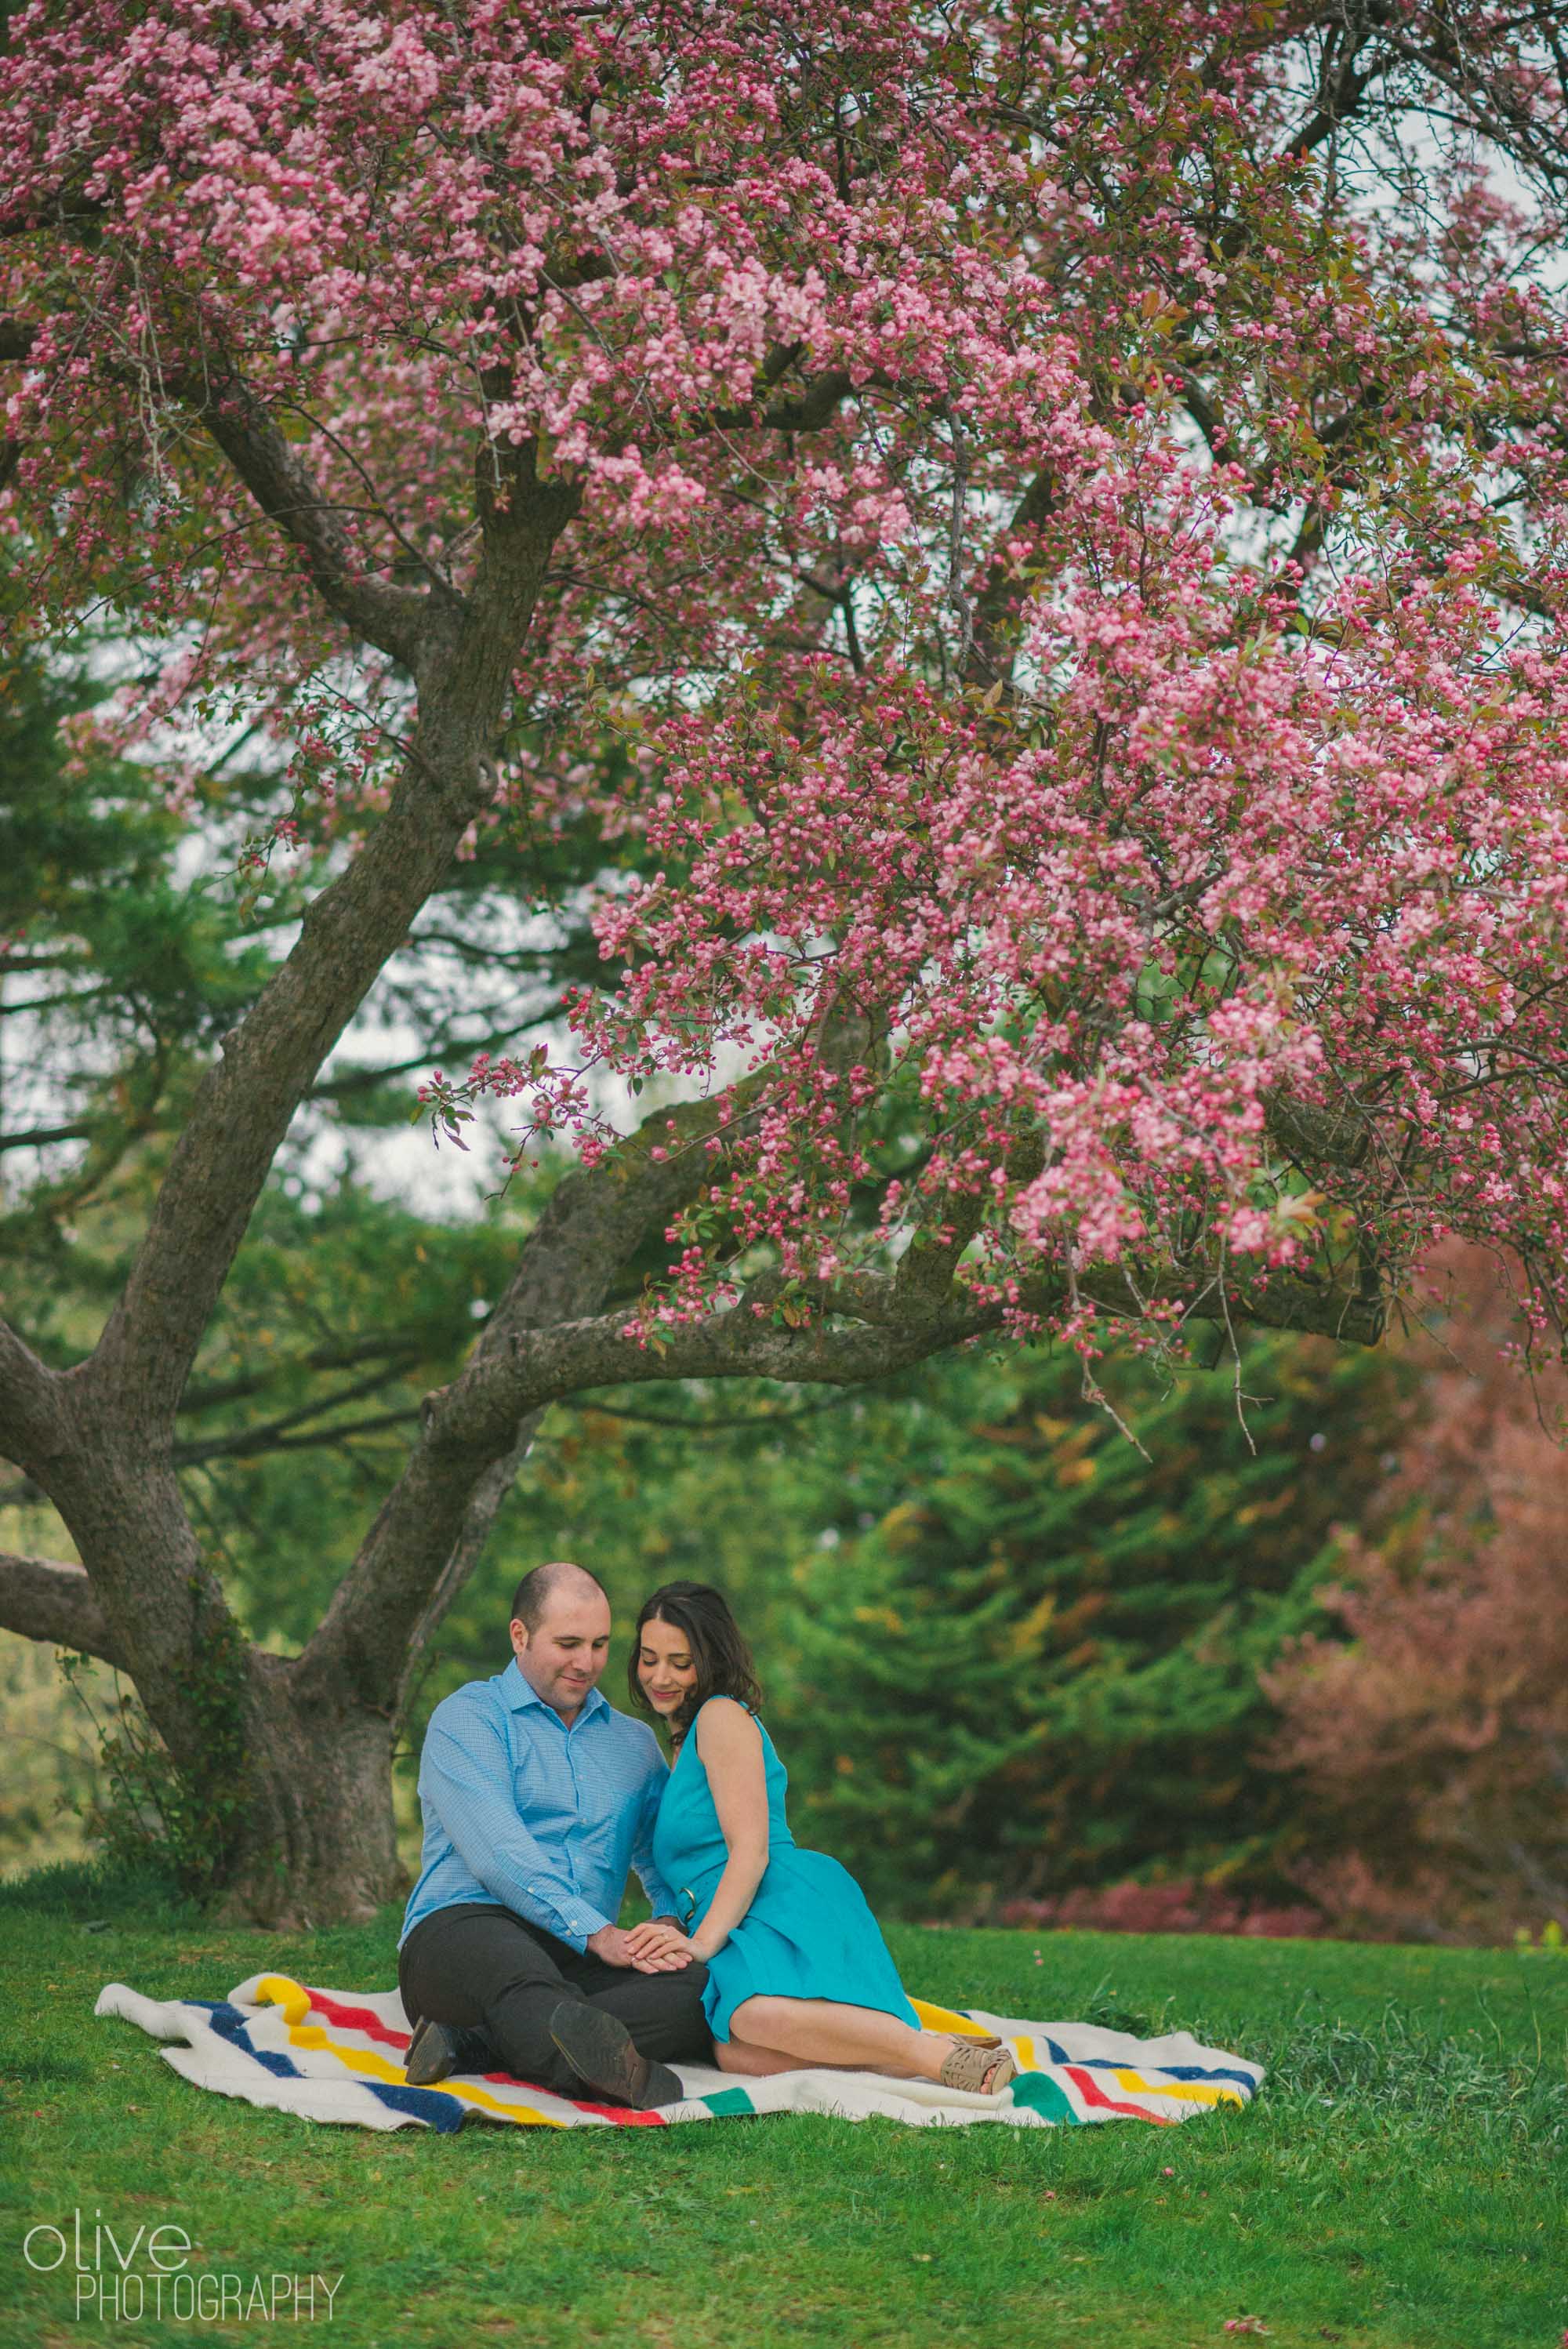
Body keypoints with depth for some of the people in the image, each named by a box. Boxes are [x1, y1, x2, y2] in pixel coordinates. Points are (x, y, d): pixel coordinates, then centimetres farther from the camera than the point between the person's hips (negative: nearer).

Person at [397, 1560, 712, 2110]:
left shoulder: (634, 1741, 25)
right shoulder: (468, 1718, 7)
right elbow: (498, 1854, -8)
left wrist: (670, 1924, 1)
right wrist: (597, 1934, -19)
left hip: (578, 1960, 5)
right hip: (464, 1924, -5)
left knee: (699, 1986, -27)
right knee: (513, 1960, -41)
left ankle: (471, 2046, -39)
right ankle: (621, 2074, -72)